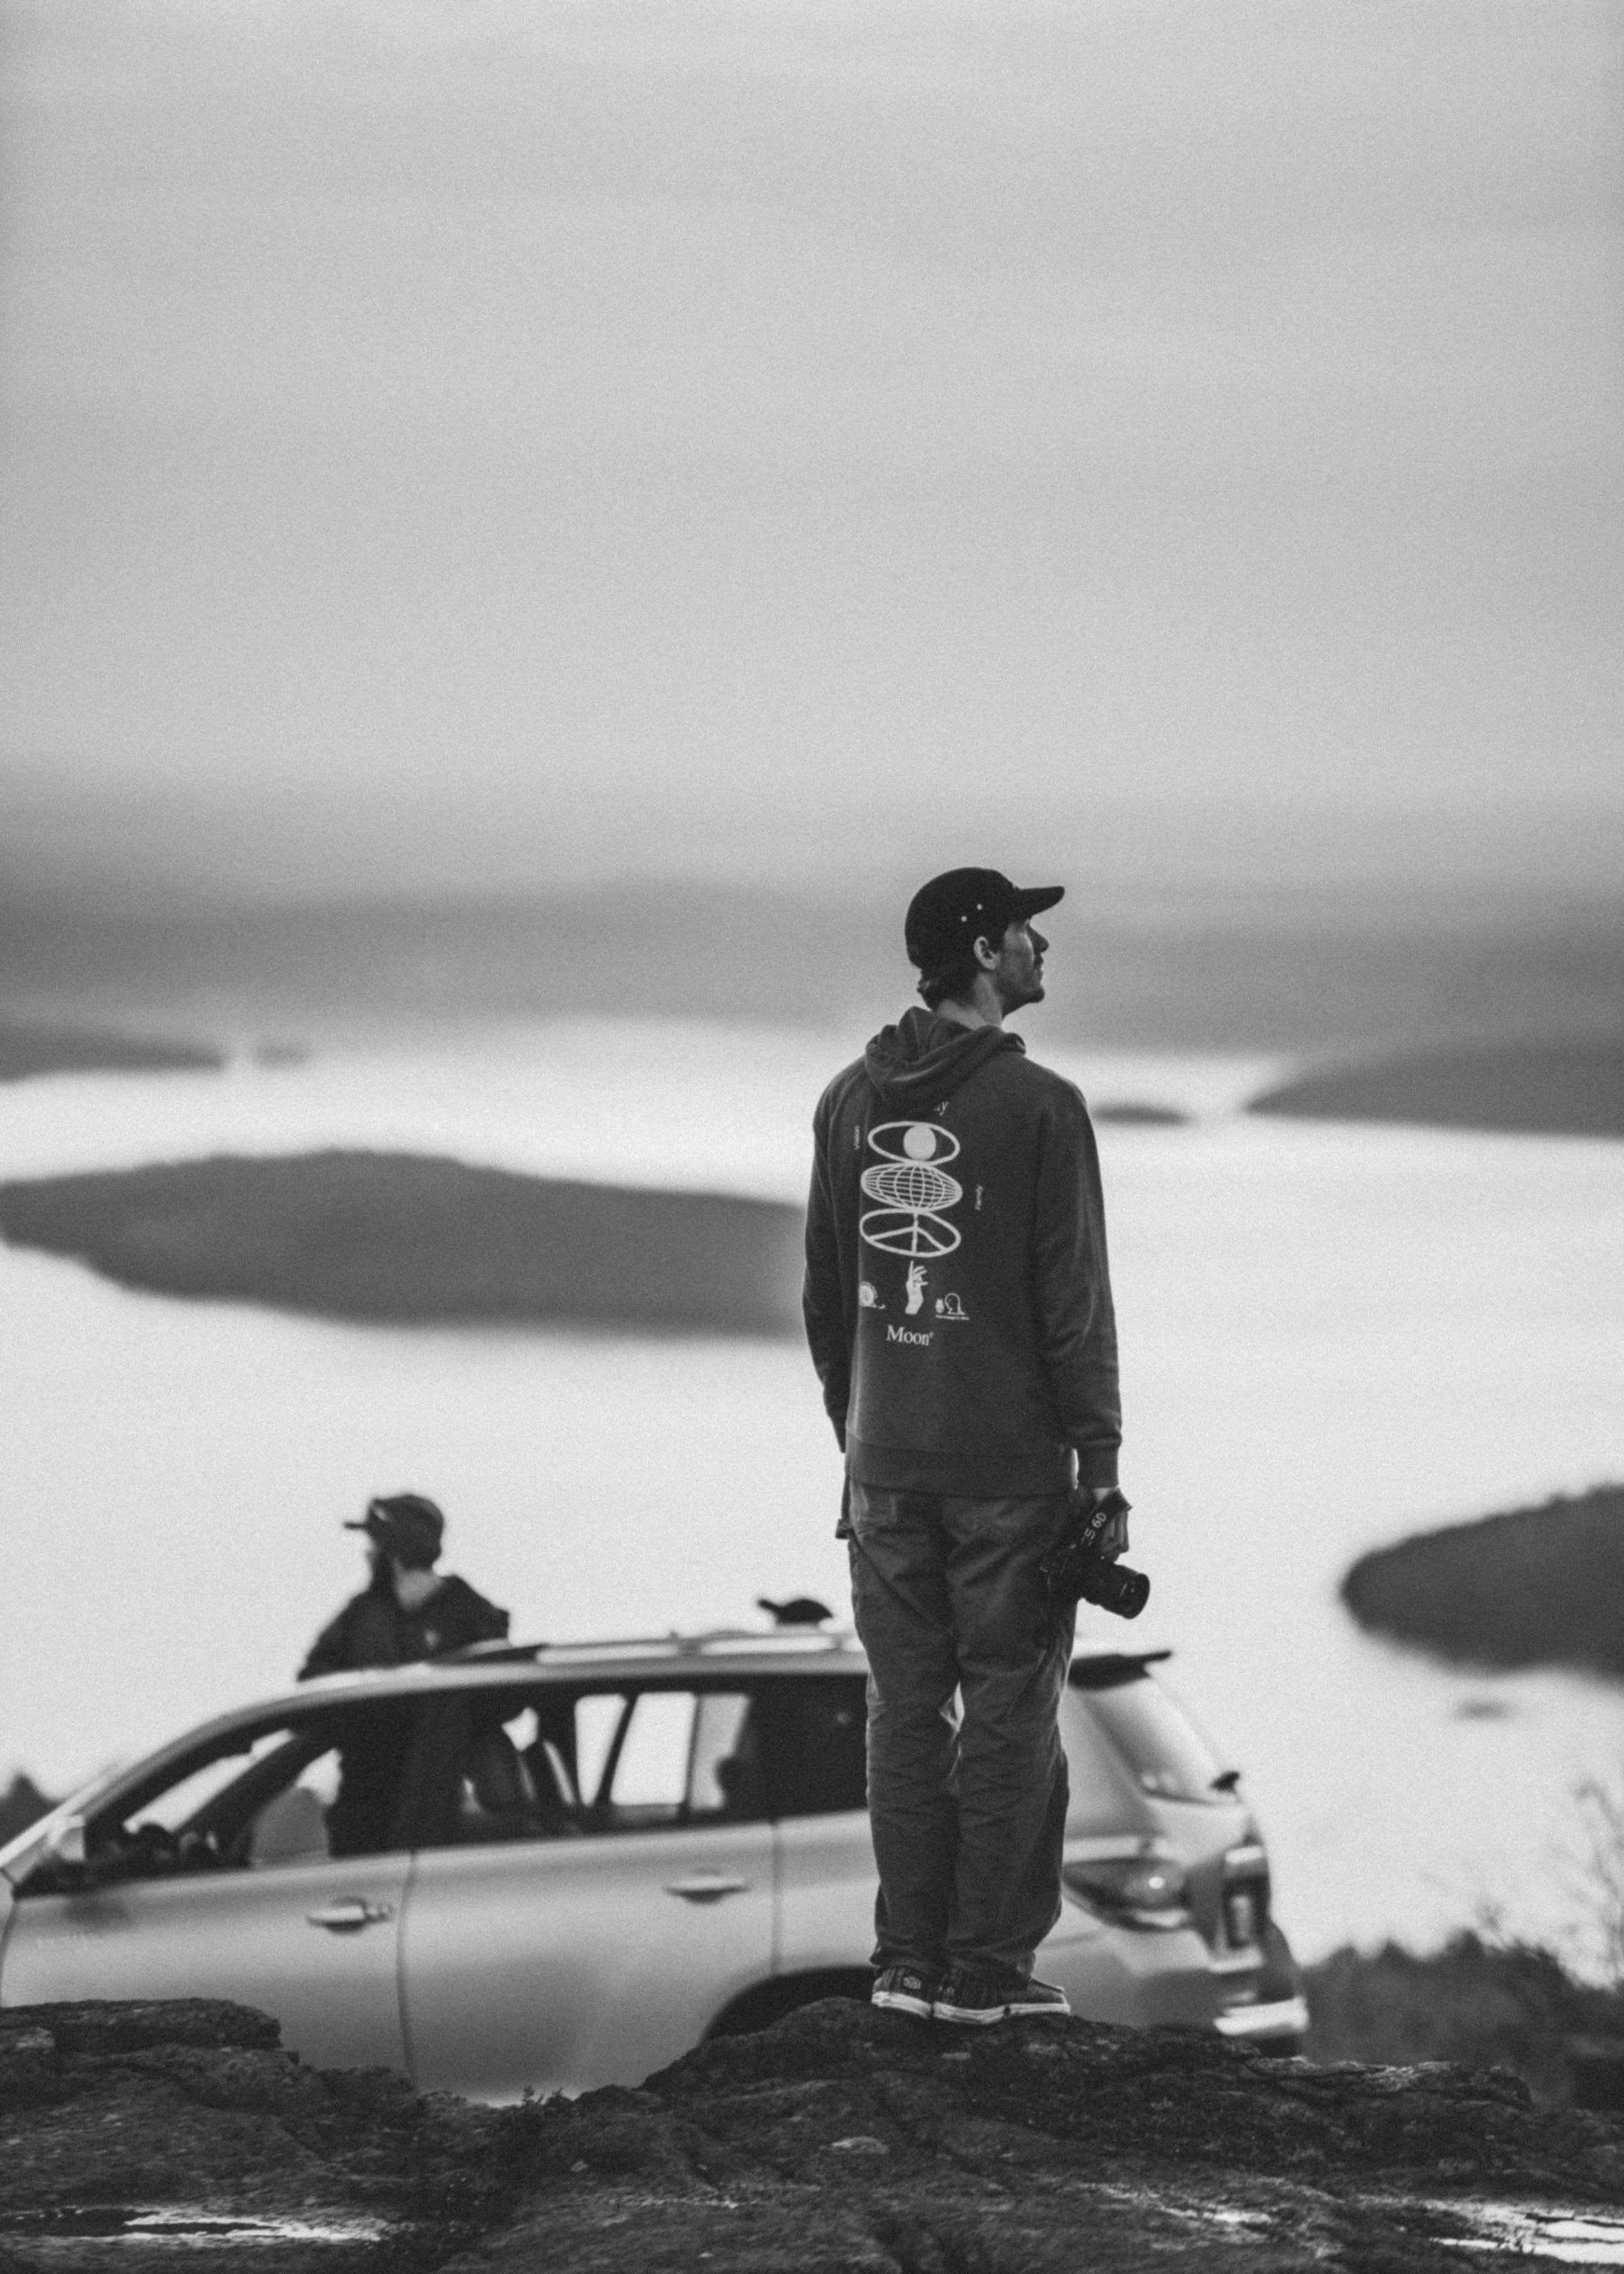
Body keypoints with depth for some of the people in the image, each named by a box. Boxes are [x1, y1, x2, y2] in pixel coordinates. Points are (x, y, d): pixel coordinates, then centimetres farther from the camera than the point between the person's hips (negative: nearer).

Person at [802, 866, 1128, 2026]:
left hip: (887, 1463, 5)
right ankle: (986, 1967, 2)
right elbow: (1075, 1306, -11)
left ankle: (910, 1960, 11)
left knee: (906, 1710, 10)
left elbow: (825, 1291, 13)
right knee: (1009, 1712, 1)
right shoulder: (1038, 1107, -11)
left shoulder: (851, 1102, 7)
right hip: (1010, 1465, -5)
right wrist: (1101, 1468, -7)